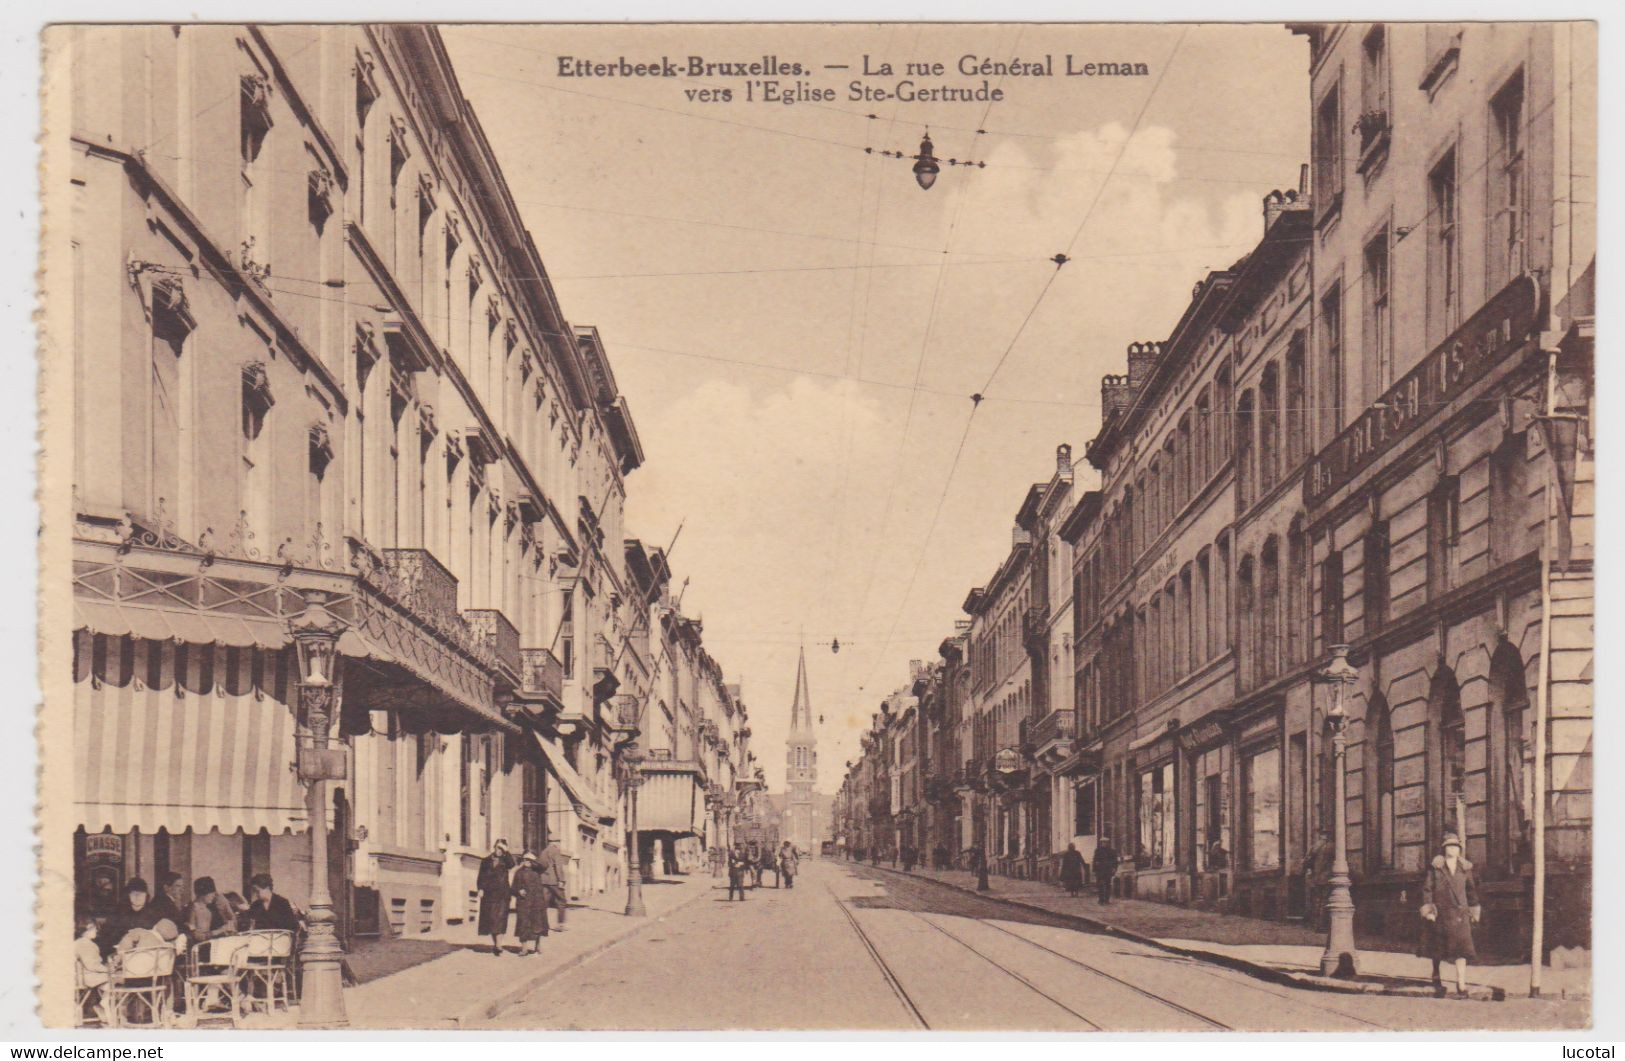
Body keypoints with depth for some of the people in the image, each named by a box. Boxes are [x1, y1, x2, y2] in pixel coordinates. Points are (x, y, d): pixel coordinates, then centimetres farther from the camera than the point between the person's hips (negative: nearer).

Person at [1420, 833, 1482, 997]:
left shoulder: (1465, 868, 6)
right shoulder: (1435, 867, -2)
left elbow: (1471, 889, 16)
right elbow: (1427, 888, -2)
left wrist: (1474, 909, 15)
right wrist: (1428, 910, -8)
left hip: (1459, 912, 1)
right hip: (1440, 912, -1)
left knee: (1461, 946, -11)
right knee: (1438, 947, 12)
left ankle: (1461, 984, -13)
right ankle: (1436, 976, 33)